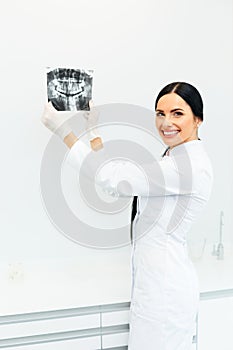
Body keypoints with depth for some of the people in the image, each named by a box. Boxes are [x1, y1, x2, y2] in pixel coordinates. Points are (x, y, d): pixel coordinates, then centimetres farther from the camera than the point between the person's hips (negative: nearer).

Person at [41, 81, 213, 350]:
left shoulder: (190, 165, -21)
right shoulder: (177, 158, 10)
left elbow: (112, 180, -22)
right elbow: (122, 181, 9)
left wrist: (62, 130, -15)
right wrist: (95, 131, 10)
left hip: (165, 289, -9)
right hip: (154, 280, 9)